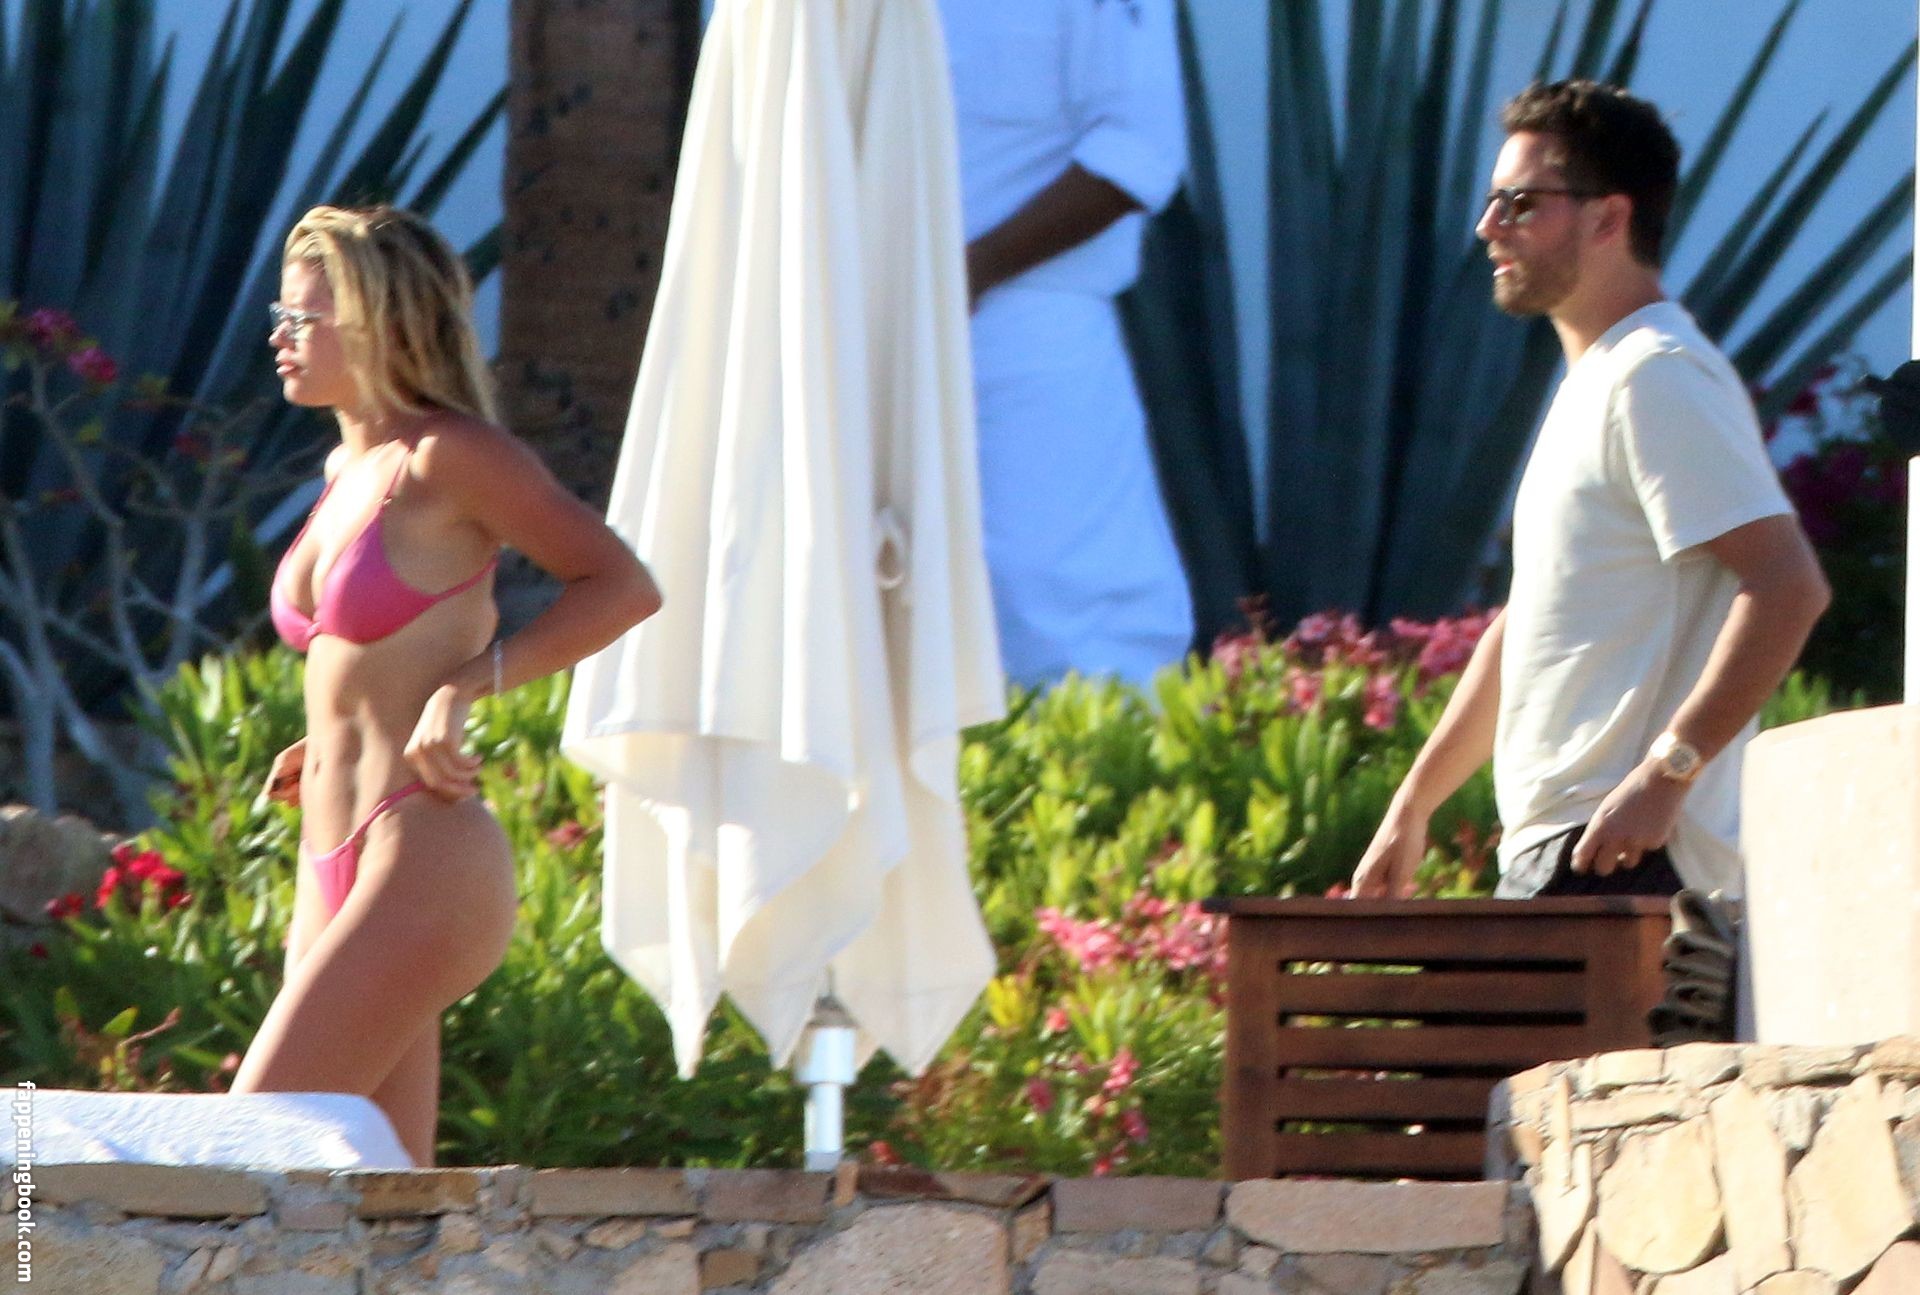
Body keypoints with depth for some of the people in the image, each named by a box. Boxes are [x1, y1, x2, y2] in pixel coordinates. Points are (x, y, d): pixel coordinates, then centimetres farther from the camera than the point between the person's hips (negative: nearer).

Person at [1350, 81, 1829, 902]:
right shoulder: (1589, 384, 21)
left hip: (1624, 861, -10)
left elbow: (1788, 585, -22)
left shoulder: (1657, 379, -11)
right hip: (1546, 851, 10)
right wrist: (1413, 807, 24)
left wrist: (1667, 772, -25)